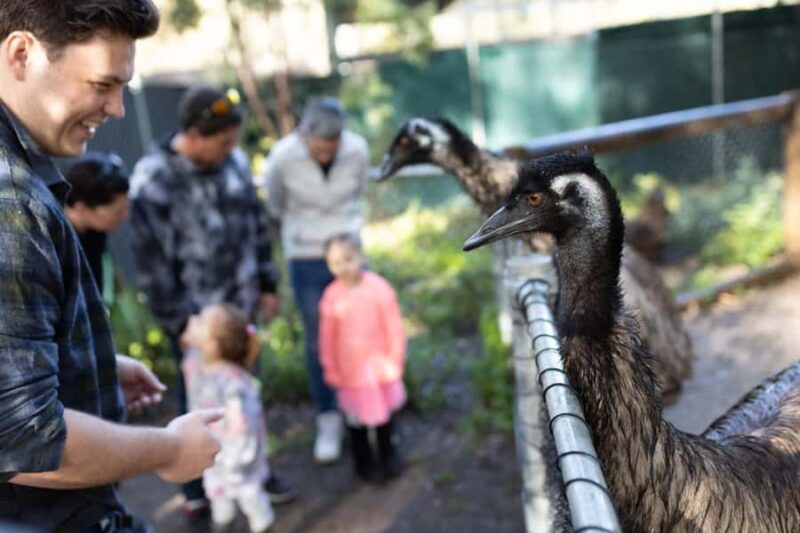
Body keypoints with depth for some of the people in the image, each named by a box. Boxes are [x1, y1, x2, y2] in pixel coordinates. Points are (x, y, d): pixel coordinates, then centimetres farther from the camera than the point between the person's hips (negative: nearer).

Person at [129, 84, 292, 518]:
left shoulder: (234, 161, -3)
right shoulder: (152, 180, -19)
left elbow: (257, 225, 8)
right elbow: (152, 261, -16)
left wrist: (267, 285, 10)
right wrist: (178, 322, -11)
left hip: (240, 304, 5)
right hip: (195, 315, -4)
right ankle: (197, 486, 33)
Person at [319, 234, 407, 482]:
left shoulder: (379, 288, -16)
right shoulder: (331, 296, -13)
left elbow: (394, 328, -8)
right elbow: (327, 338, -4)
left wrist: (394, 361, -5)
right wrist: (332, 371, 0)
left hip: (380, 366, 0)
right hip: (350, 371, 0)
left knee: (384, 413, 20)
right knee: (357, 418, 13)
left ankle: (388, 457, 44)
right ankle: (364, 463, 35)